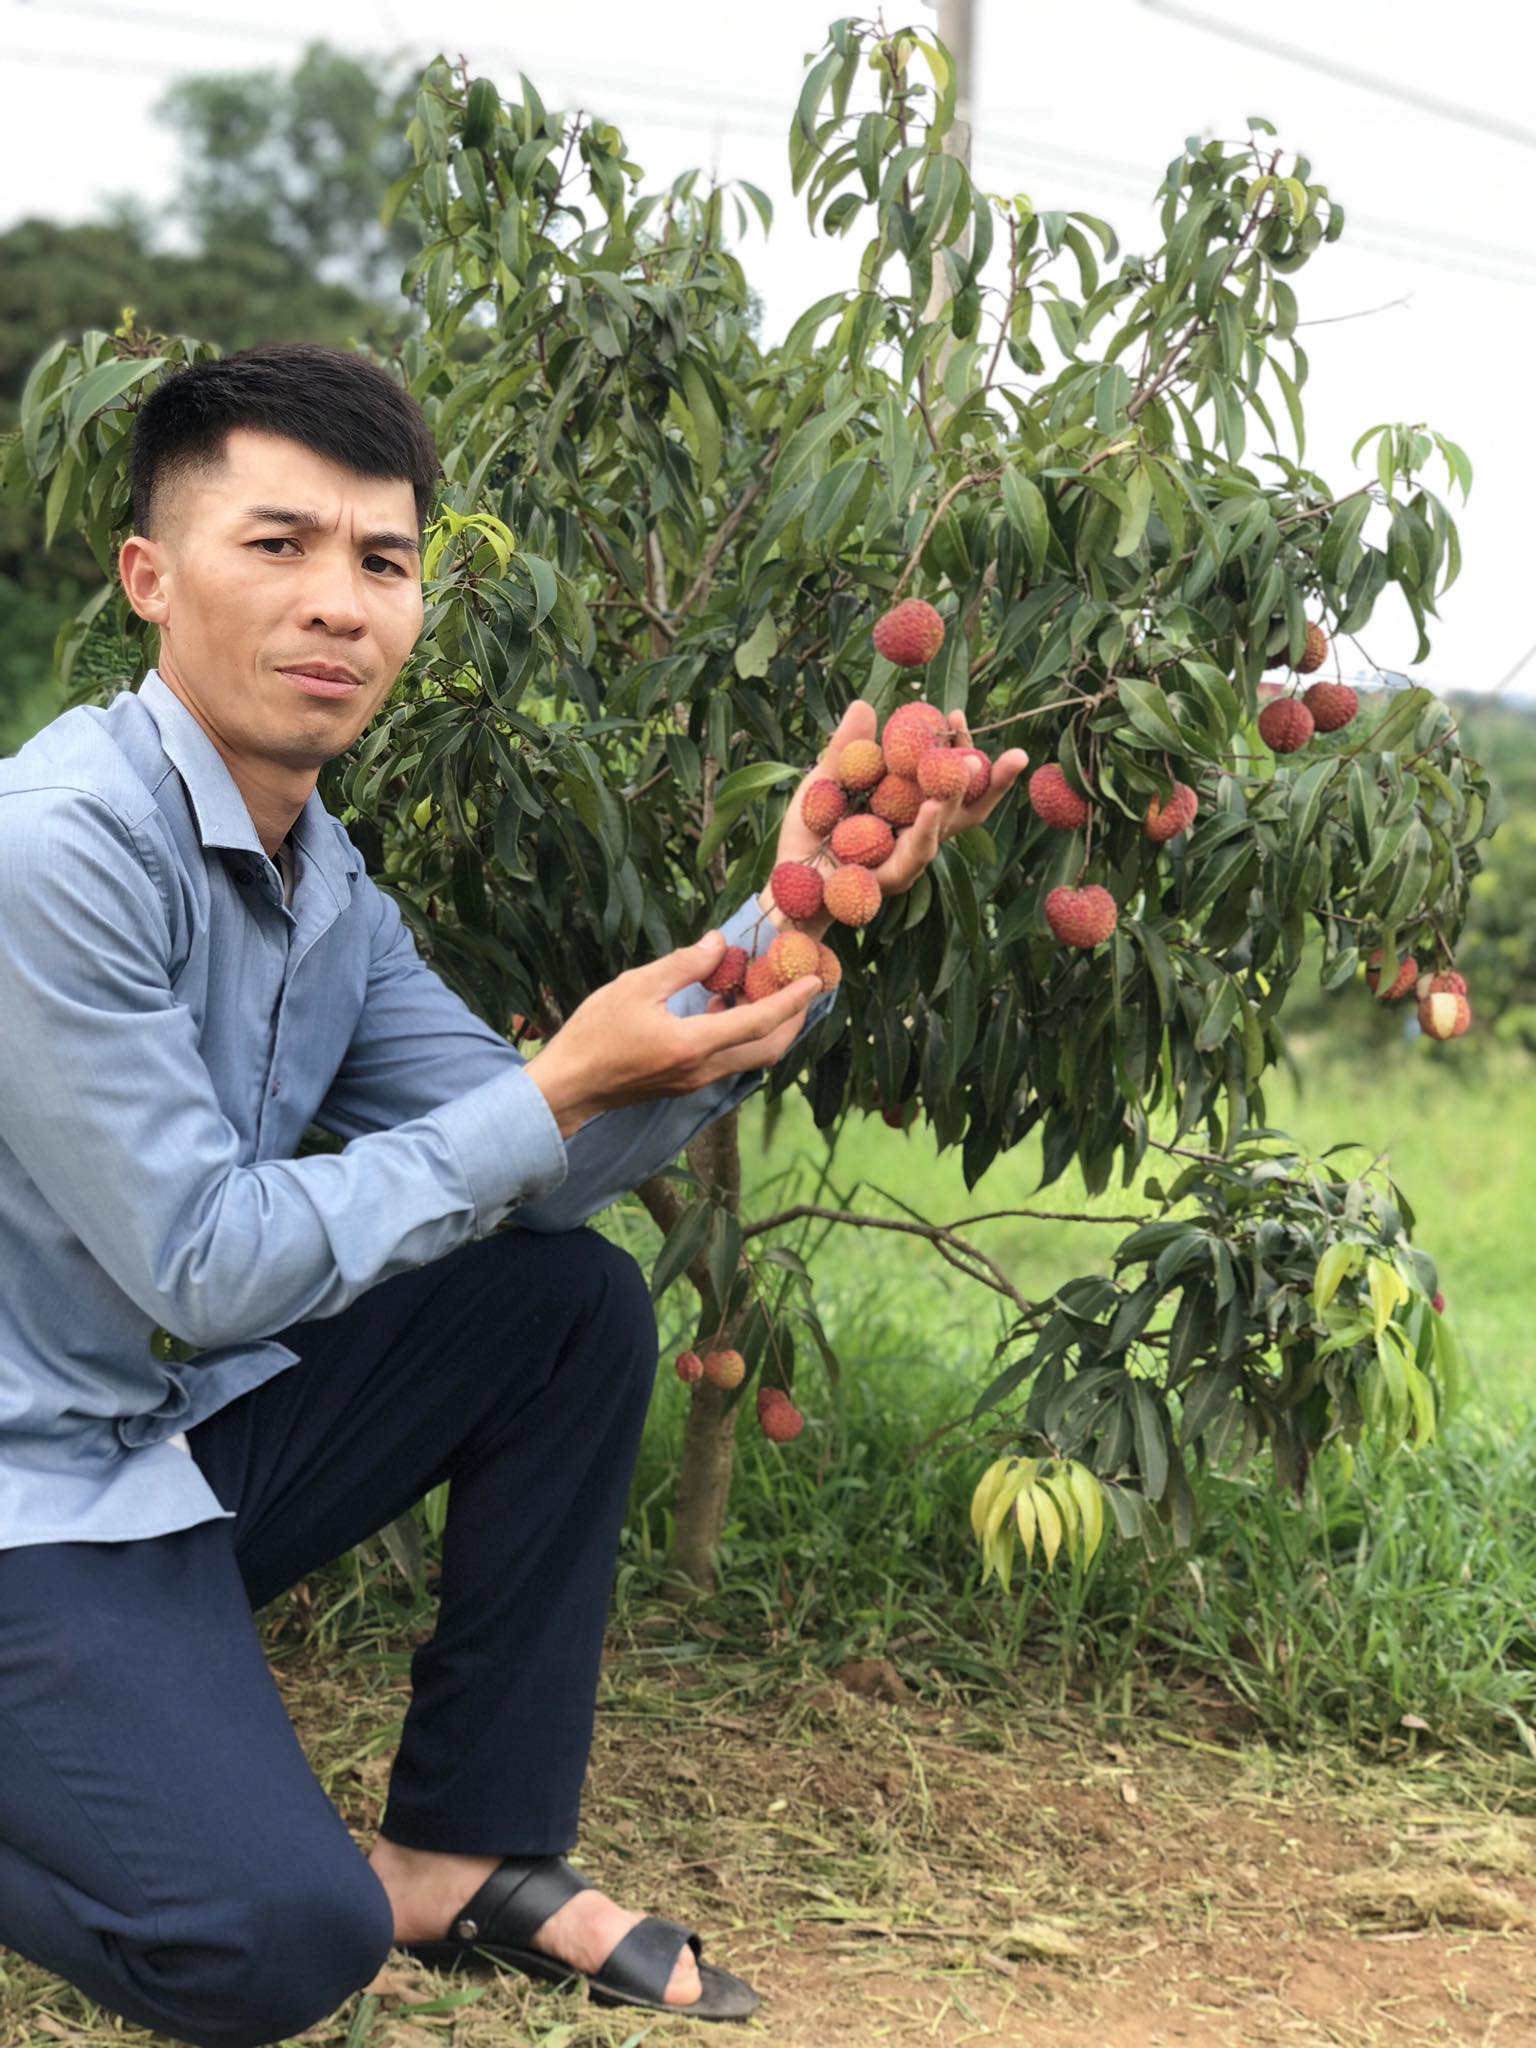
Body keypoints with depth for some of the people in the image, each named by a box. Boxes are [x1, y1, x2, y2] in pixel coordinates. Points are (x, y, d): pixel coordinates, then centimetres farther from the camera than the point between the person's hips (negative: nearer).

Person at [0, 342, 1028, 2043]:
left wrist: (789, 924, -6)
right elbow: (205, 1267, -22)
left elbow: (540, 1173, 2)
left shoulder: (321, 881, 6)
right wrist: (560, 1092, -20)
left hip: (194, 1432, 9)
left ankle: (466, 1852, 9)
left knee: (577, 1303, 5)